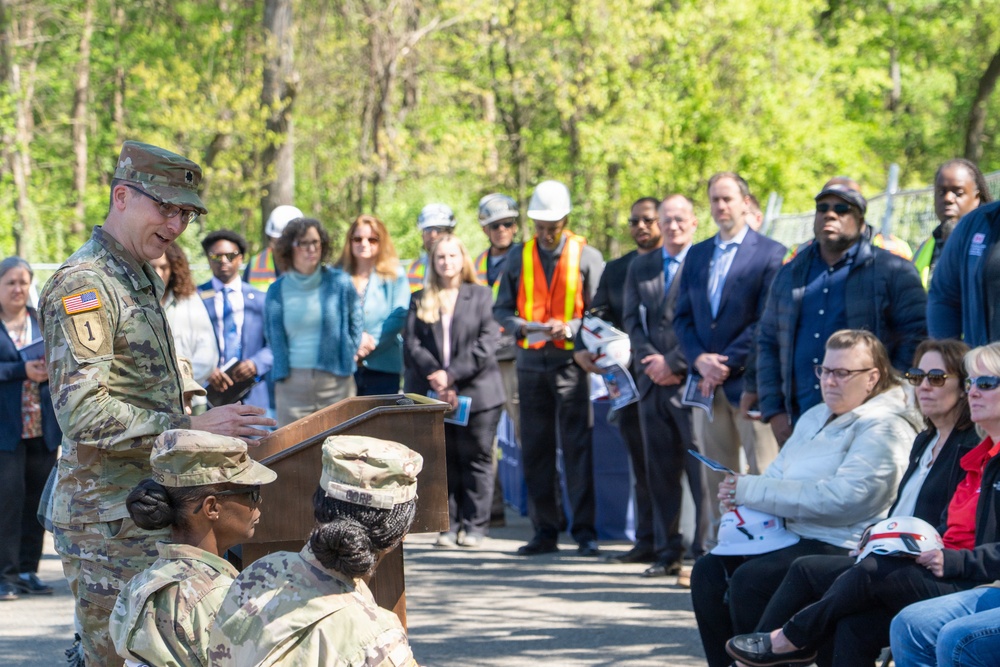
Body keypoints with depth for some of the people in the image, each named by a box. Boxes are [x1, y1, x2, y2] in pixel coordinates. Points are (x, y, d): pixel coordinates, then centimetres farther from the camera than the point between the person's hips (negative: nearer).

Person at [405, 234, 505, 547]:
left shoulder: (481, 297, 7)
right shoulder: (419, 301, 13)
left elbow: (486, 345, -4)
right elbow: (412, 346, 3)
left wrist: (452, 375, -13)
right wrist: (435, 377, -12)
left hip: (476, 391, -2)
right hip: (431, 394, 2)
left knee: (476, 458, 1)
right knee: (443, 461, 2)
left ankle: (474, 525, 5)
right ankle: (449, 525, 5)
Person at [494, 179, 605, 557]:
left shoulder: (586, 257, 1)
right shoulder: (519, 257, 10)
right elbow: (501, 309, 13)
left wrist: (570, 328, -17)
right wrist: (522, 325, -8)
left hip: (571, 360, -4)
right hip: (531, 361, 4)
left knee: (578, 447, -8)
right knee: (535, 448, 6)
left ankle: (585, 531, -5)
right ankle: (545, 530, 12)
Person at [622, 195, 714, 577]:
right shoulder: (641, 267, 16)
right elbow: (632, 319, 12)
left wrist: (672, 362, -10)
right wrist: (651, 361, -3)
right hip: (652, 383, 6)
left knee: (701, 469, -7)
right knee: (660, 469, 8)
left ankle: (706, 549, -3)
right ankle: (667, 552, 13)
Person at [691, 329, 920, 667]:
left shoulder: (883, 427, -9)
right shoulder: (815, 417, 20)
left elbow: (845, 498, -21)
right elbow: (778, 472, 24)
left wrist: (754, 490, -18)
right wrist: (741, 493, -2)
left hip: (841, 548, -9)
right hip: (792, 537, 9)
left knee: (749, 580, -26)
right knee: (709, 571, -7)